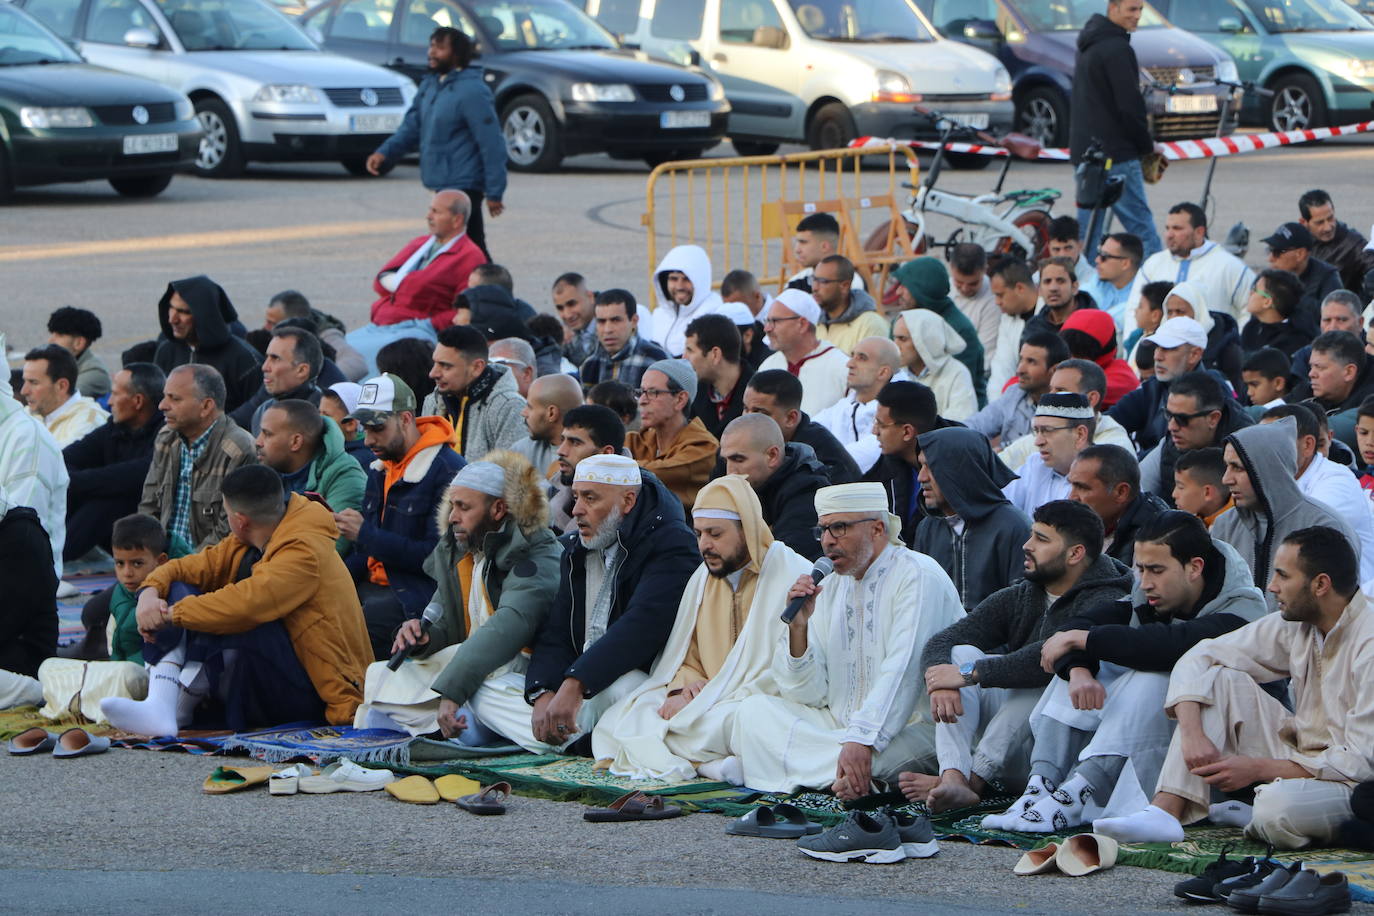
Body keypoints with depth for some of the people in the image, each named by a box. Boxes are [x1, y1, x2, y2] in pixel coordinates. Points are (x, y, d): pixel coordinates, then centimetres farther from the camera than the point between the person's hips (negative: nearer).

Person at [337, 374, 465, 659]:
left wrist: (365, 534, -15)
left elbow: (436, 555, -17)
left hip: (422, 591, -8)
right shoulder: (381, 469, 17)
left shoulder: (447, 471, -11)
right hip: (375, 584, 8)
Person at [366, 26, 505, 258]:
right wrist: (385, 152, -3)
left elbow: (492, 144, -18)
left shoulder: (472, 91, -16)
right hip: (443, 184, 9)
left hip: (463, 185, -9)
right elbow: (412, 126, 15)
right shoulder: (430, 84, 11)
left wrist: (494, 193, -18)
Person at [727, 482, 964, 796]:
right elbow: (808, 695, 9)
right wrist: (799, 627, -7)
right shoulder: (830, 588, 14)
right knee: (754, 710, -9)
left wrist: (861, 742, -31)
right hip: (840, 728, 7)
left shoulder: (918, 576, -7)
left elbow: (901, 673, -20)